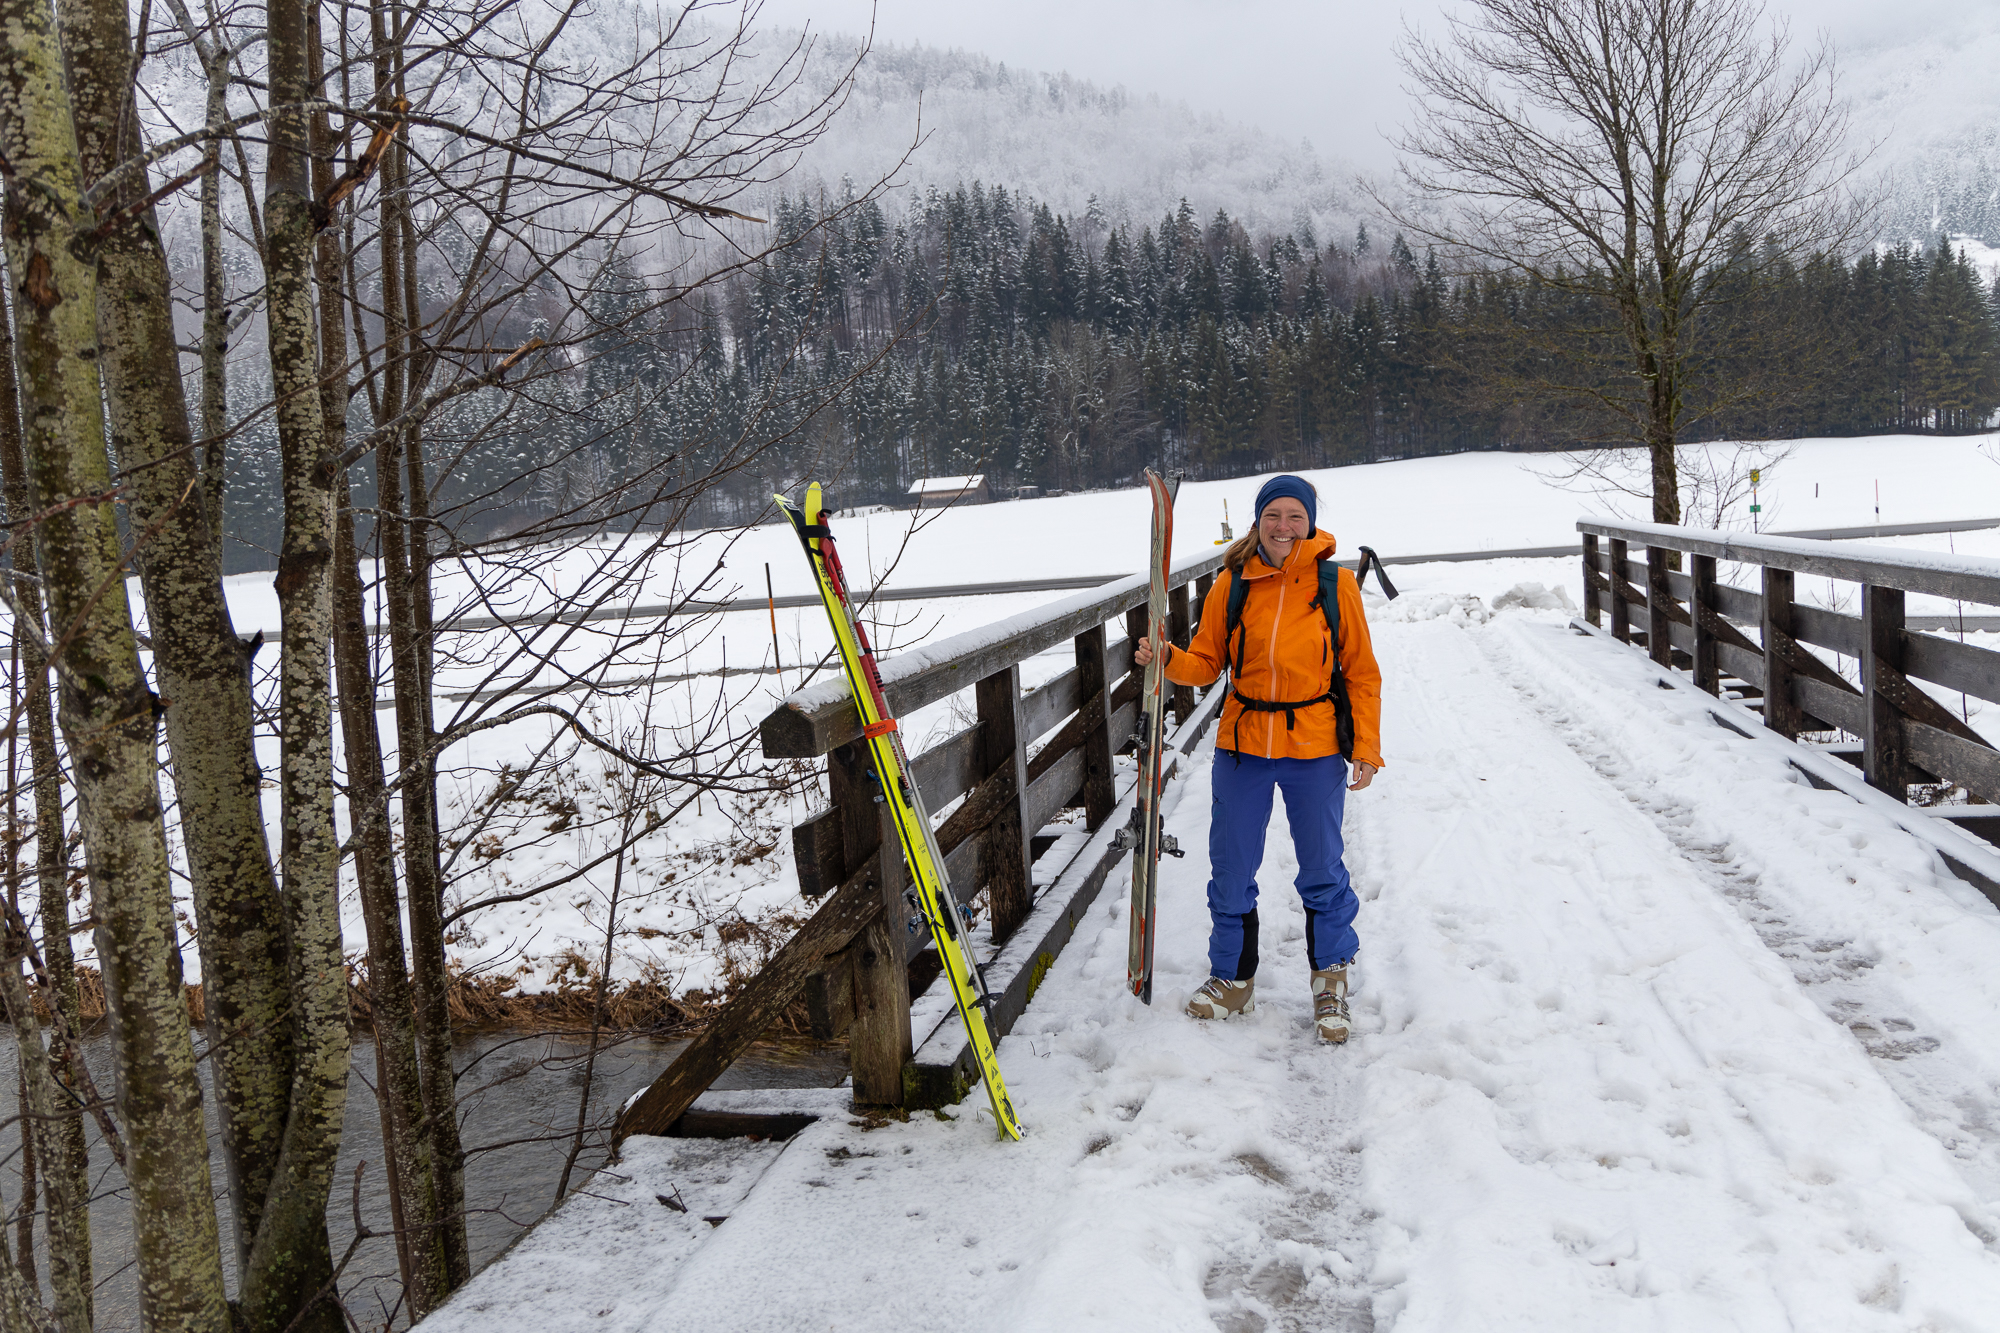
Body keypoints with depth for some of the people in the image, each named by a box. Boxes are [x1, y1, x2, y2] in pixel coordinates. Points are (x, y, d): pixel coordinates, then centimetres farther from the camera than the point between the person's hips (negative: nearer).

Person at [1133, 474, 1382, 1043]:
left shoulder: (1336, 584, -4)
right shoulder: (1233, 584, 0)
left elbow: (1361, 674, 1)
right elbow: (1207, 661, 5)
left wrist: (1366, 750, -2)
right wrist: (1167, 659, -16)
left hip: (1315, 747, -2)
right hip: (1243, 745, 2)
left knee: (1321, 871, 9)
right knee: (1231, 870, 9)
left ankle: (1330, 982, 28)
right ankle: (1232, 979, 28)